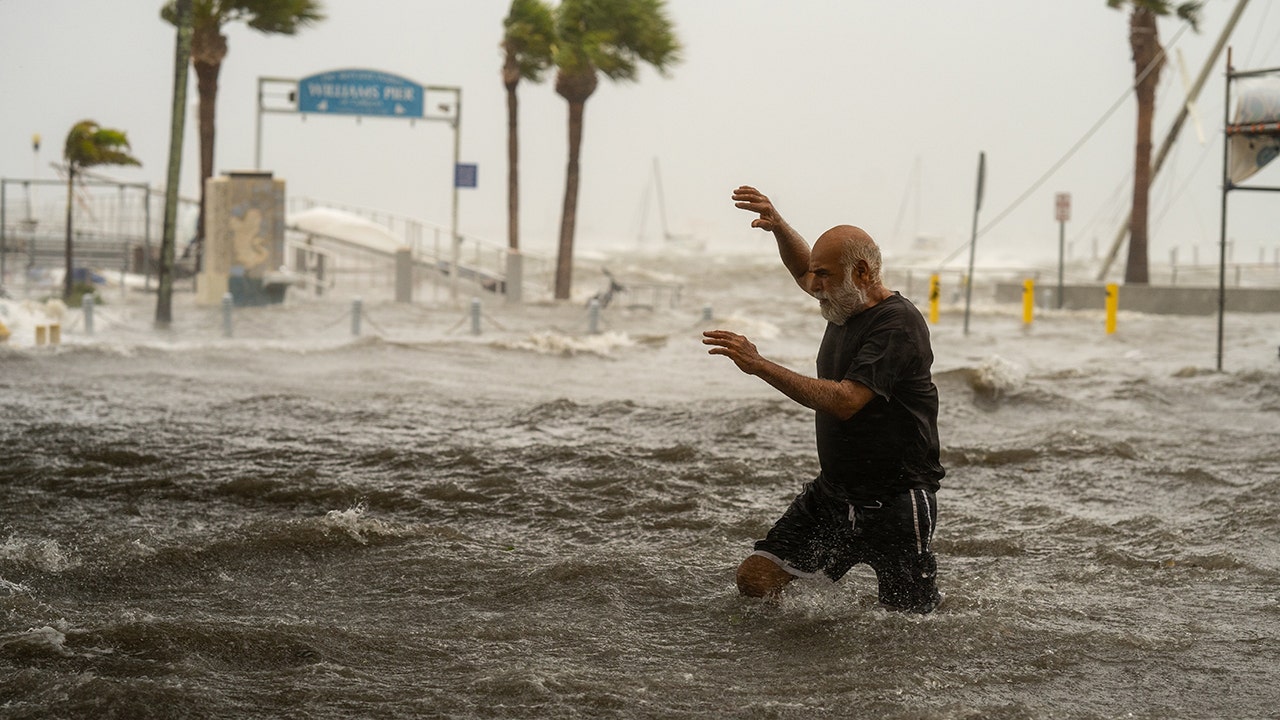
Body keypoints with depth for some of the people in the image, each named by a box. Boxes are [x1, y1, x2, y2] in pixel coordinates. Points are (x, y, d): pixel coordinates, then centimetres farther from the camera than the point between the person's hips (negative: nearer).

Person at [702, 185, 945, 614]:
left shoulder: (897, 323, -19)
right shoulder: (846, 304, 7)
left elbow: (845, 401, -29)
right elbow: (803, 270, 29)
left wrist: (759, 366, -28)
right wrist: (777, 226, 10)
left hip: (894, 505, -8)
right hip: (831, 493, 8)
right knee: (755, 582, -3)